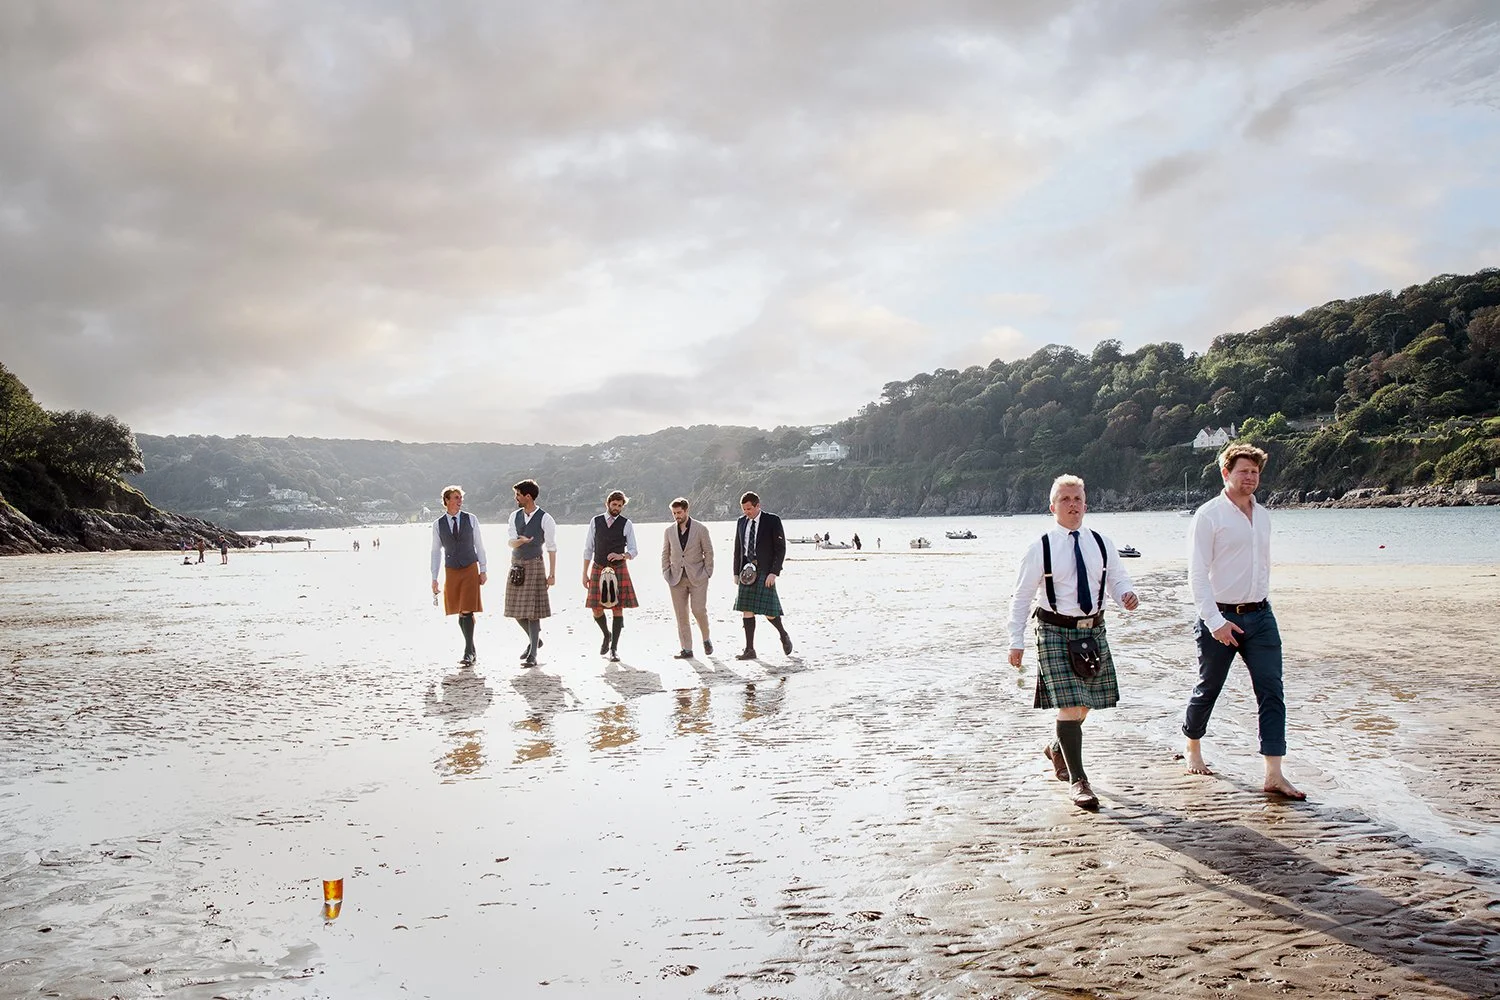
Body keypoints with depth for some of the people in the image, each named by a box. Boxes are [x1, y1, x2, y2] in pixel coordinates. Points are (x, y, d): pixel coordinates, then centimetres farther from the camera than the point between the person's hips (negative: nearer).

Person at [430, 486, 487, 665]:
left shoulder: (471, 519, 0)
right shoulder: (438, 524, 2)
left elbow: (479, 545, 5)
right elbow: (436, 551, 7)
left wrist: (483, 570, 2)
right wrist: (434, 578, 5)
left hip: (470, 569, -2)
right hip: (451, 571, 2)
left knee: (467, 611, -11)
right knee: (460, 613, 7)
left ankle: (469, 653, -7)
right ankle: (472, 651, 20)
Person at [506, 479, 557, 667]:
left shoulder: (545, 519, -9)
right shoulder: (515, 516, 6)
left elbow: (551, 547, -6)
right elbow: (511, 542, 0)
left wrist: (552, 573, -8)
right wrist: (520, 541, -25)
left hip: (534, 565, -6)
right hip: (516, 566, 6)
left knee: (532, 610, -7)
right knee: (516, 609, 10)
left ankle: (532, 655, -1)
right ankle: (534, 640, 33)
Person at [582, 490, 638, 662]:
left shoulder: (626, 524, 0)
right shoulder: (595, 521, 5)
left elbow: (633, 550, 1)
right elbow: (588, 549, 7)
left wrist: (621, 555, -21)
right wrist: (585, 574, 4)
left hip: (619, 570, -2)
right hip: (598, 569, 2)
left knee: (617, 608, -2)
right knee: (596, 608, 0)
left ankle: (614, 648, 7)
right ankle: (607, 634, 31)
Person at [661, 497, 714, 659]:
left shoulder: (700, 529, -2)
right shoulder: (669, 531, 7)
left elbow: (708, 552, 3)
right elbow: (665, 554, 14)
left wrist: (707, 573, -3)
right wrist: (666, 574, 5)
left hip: (697, 577, -3)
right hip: (677, 578, 3)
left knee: (699, 610, -9)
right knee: (681, 614, 0)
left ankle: (706, 639, 18)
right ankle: (687, 649, 5)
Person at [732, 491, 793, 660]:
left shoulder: (772, 520, -4)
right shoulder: (742, 522, 11)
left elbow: (781, 548, -6)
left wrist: (774, 573, -14)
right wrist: (736, 572, 11)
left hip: (765, 571, -5)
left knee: (768, 611, -6)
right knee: (747, 609, 1)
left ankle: (784, 635, 22)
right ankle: (749, 650, 5)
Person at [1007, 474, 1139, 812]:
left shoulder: (1101, 543, 5)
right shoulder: (1040, 548, -6)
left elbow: (1117, 577, 14)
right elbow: (1021, 597, -2)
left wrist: (1126, 595, -11)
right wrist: (1017, 642, -6)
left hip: (1093, 631, 5)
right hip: (1055, 632, -5)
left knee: (1086, 703, 14)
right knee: (1069, 704, -11)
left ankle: (1058, 749, 42)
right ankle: (1077, 780, -3)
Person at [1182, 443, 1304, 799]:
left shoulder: (1262, 515, 12)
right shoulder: (1209, 515, -8)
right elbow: (1197, 574, -13)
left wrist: (1263, 604, 17)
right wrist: (1215, 621, -19)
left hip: (1260, 615, 5)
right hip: (1220, 616, -5)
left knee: (1272, 691, -4)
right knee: (1208, 689, 8)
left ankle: (1274, 775, -4)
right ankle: (1193, 748, 33)